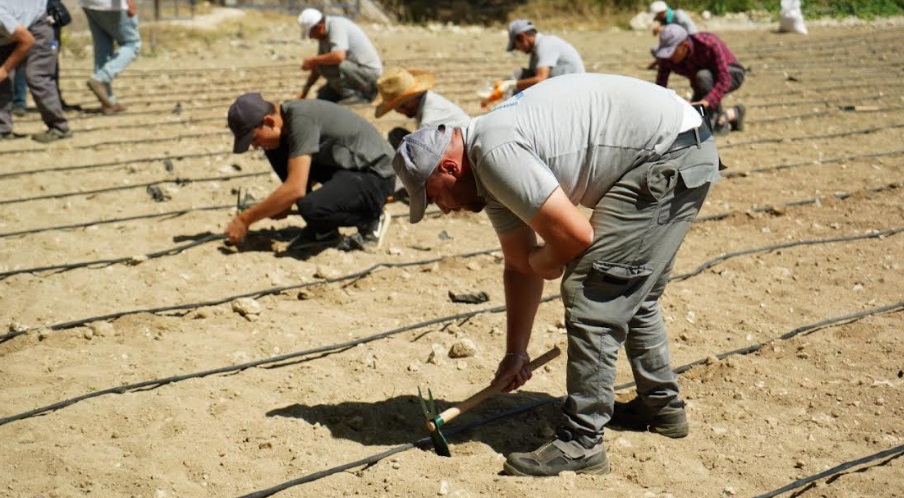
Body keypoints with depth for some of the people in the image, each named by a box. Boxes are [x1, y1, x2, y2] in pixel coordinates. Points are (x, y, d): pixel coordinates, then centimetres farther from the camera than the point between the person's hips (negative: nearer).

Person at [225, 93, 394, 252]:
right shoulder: (287, 116, 3)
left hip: (375, 177, -10)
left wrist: (246, 219, -22)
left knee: (311, 208, -33)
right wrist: (283, 204, 5)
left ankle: (370, 221, -2)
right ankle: (321, 230, 6)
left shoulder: (301, 119, -24)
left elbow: (296, 188, -30)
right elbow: (304, 175, 20)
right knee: (275, 152, 1)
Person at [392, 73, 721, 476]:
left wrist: (543, 261, 0)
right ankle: (662, 405, 39)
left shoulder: (495, 154, -21)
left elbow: (574, 237, -23)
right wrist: (515, 353, 20)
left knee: (592, 296, -10)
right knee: (630, 293, 23)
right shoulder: (487, 171, 10)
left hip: (669, 153, -11)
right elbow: (520, 267, 17)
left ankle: (581, 442, -3)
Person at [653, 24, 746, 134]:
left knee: (702, 76, -37)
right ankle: (734, 113, 19)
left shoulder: (710, 44, -37)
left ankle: (720, 121, -19)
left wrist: (704, 103, -54)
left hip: (731, 74, -6)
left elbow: (724, 80, -41)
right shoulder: (668, 57, -23)